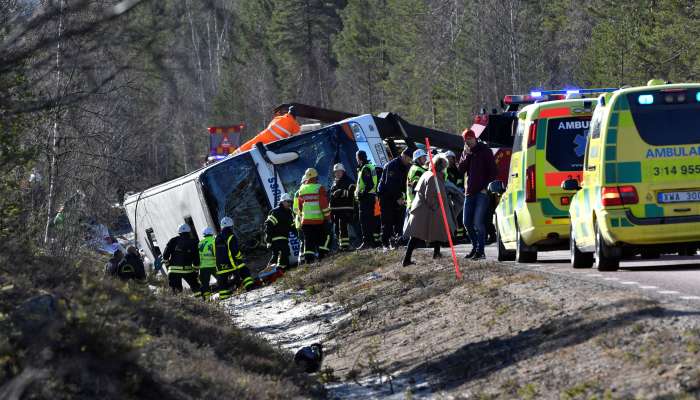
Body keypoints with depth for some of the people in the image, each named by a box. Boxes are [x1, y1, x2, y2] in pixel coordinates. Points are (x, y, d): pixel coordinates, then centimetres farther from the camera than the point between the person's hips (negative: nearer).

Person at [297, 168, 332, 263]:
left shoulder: (302, 189, 7)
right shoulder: (319, 188, -7)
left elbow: (299, 206, 14)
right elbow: (324, 204, -11)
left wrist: (302, 216, 25)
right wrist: (327, 216, -5)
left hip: (306, 220, 4)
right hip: (319, 219, -4)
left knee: (308, 241, 6)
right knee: (324, 237, 8)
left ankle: (308, 259, 0)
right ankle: (322, 255, -2)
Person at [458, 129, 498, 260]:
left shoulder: (485, 151, -3)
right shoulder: (465, 152, 14)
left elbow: (493, 171, -4)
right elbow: (460, 170, 4)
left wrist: (486, 187, -12)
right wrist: (467, 156, -8)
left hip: (482, 192, -6)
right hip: (470, 192, 6)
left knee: (478, 222, -12)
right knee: (467, 222, 7)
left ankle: (480, 251, -8)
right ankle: (475, 247, 21)